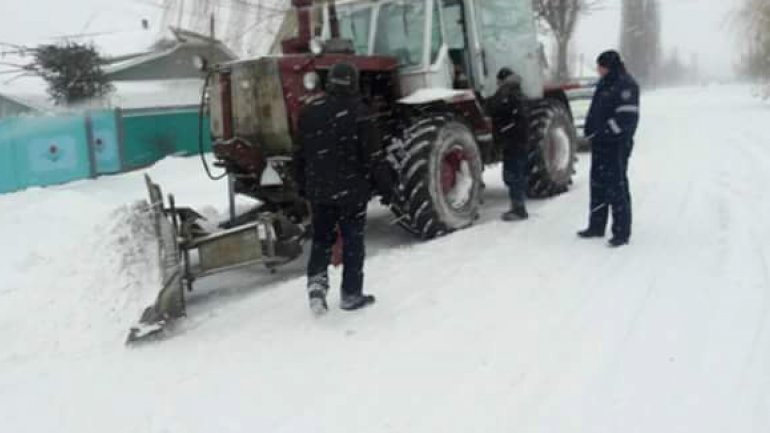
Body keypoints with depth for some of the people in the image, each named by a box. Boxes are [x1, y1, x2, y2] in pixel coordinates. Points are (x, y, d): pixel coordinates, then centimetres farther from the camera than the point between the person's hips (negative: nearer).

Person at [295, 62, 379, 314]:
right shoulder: (357, 110, -10)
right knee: (353, 241, 8)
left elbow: (300, 153, 8)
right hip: (351, 189, -4)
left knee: (322, 238, 17)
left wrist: (303, 186, 16)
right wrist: (370, 184, 4)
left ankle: (316, 280, -3)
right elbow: (371, 152, -10)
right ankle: (351, 295, 13)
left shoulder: (310, 111, 4)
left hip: (318, 190, 4)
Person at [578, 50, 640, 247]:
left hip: (616, 144, -9)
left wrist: (607, 130, -21)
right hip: (601, 142, 9)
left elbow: (626, 116, -21)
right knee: (598, 184, 15)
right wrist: (591, 129, 11)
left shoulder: (625, 85, -12)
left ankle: (622, 232, 2)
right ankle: (597, 226, 26)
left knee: (616, 187, -6)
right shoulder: (605, 83, 16)